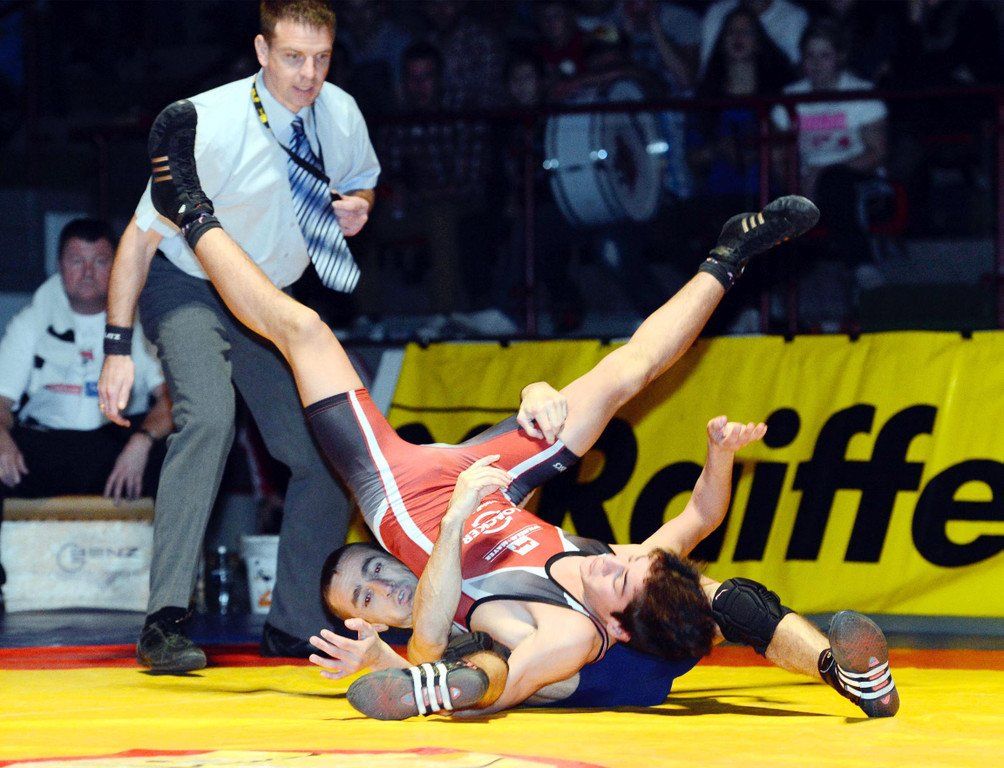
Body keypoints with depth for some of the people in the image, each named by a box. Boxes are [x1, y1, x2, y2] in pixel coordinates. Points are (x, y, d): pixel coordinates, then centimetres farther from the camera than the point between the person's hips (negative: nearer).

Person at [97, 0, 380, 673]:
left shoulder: (341, 116, -10)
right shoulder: (211, 126, -27)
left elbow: (363, 180, 13)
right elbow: (141, 235, -21)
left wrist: (357, 206, -13)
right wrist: (119, 347, -26)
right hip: (187, 290, -6)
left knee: (329, 455, 1)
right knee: (209, 415, -33)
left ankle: (296, 628, 19)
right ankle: (165, 623, -35)